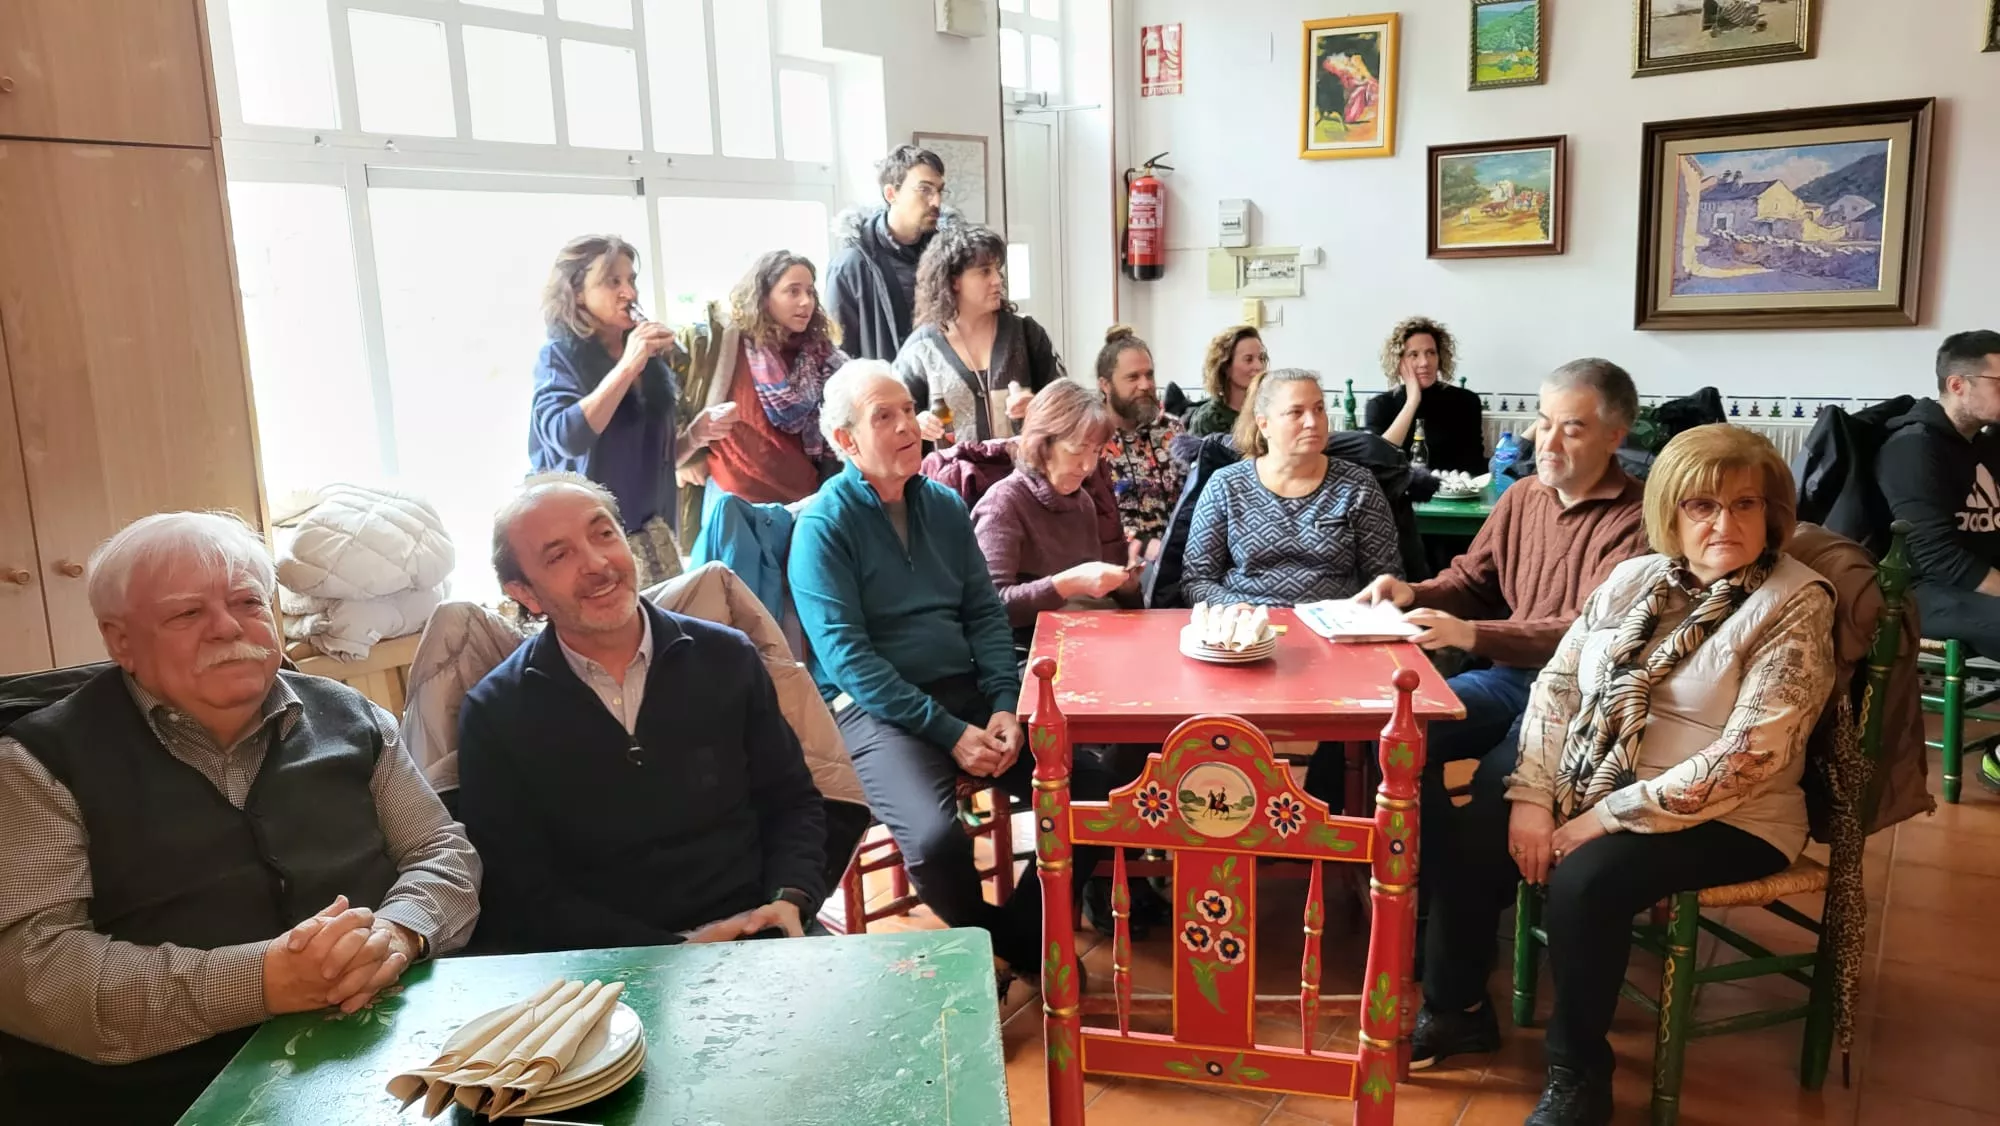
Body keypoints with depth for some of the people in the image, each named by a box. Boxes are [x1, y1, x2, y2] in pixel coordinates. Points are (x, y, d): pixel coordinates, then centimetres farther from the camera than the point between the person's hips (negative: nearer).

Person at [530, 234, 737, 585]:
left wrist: (694, 434, -1)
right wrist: (627, 366, -23)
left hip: (653, 533, 5)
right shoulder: (560, 355, -7)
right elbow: (566, 438, -25)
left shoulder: (651, 357, 8)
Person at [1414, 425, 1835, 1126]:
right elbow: (1557, 683, 4)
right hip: (1591, 785, 6)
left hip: (1722, 819, -6)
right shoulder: (1635, 577, 5)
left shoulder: (1794, 606, -12)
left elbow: (1746, 759, -21)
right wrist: (1532, 795, -10)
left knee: (1587, 879, -29)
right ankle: (1456, 1010, 14)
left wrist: (1605, 818, -21)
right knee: (1469, 837, -10)